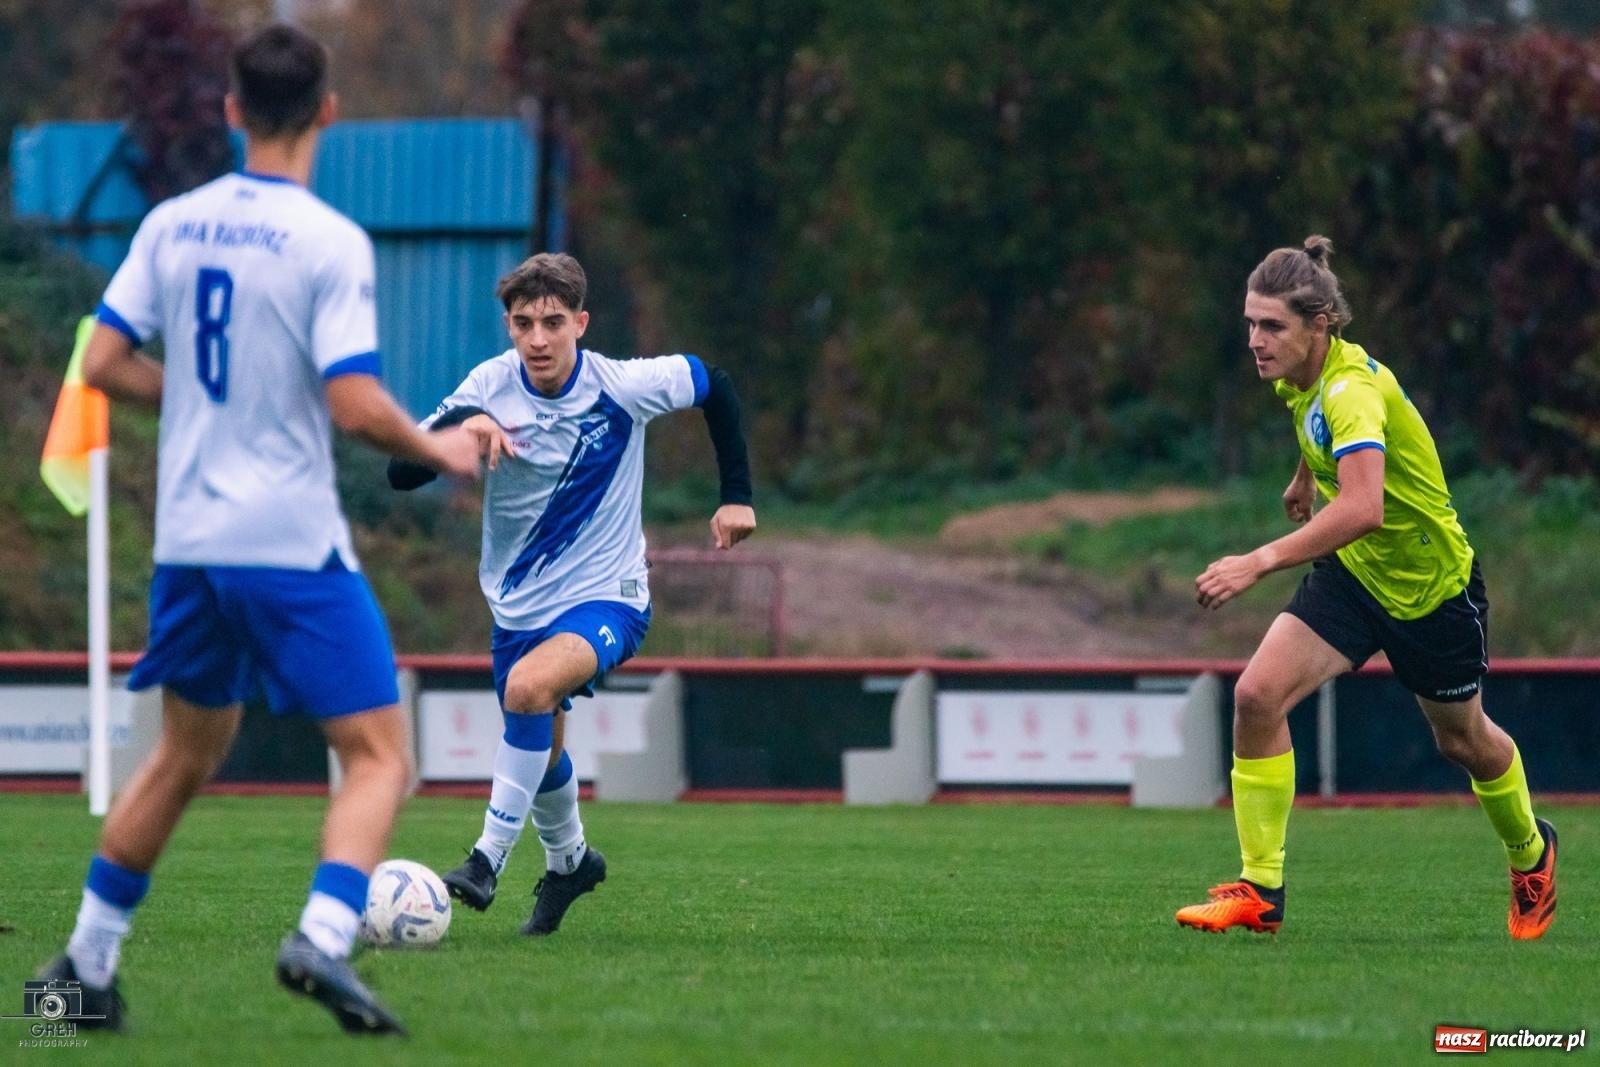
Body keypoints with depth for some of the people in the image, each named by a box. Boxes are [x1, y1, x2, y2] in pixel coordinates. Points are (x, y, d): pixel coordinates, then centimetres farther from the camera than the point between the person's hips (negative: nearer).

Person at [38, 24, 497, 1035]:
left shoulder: (173, 225, 4)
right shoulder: (332, 242, -13)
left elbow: (105, 364, 4)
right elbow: (354, 403, -18)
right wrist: (438, 448, 0)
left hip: (190, 540, 6)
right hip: (293, 541, -6)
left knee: (186, 754, 22)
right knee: (381, 755, -1)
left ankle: (85, 965, 25)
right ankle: (324, 939, -22)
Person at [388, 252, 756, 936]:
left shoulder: (625, 386, -17)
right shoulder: (491, 387, -15)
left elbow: (714, 386, 4)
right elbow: (401, 474, -22)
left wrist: (737, 495, 3)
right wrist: (460, 426, -40)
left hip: (607, 596, -4)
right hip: (519, 603, 4)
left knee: (530, 686, -33)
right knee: (541, 754, 19)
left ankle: (488, 859, -25)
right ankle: (568, 860, 51)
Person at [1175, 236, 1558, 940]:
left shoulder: (1352, 390, -33)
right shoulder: (1300, 379, -8)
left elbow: (1364, 508, -49)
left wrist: (1261, 563, -56)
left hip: (1431, 584, -7)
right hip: (1352, 573, 7)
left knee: (1462, 738, 16)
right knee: (1257, 695, -15)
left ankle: (1530, 851, 48)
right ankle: (1259, 893, -11)